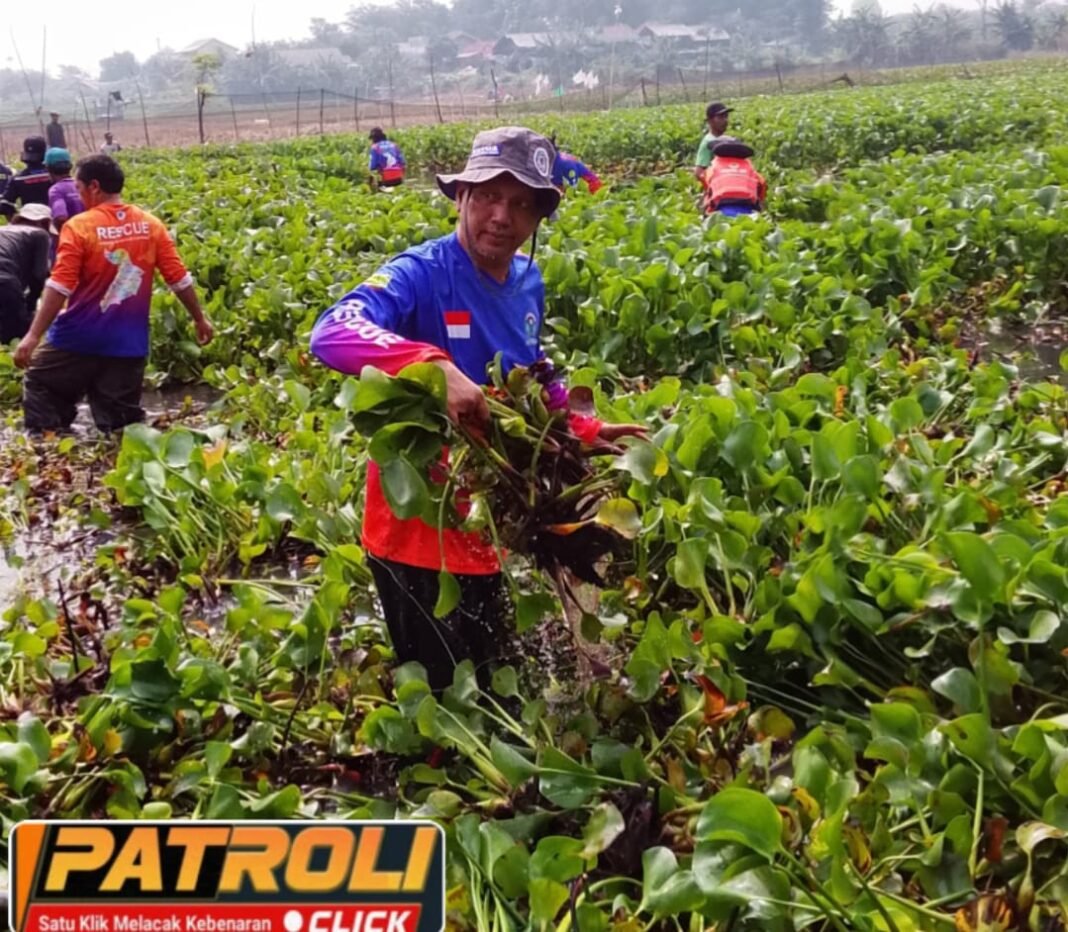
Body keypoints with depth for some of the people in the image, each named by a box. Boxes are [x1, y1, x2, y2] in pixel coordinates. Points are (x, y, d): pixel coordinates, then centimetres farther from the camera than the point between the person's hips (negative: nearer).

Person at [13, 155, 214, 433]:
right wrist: (200, 319, 16)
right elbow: (179, 279, 3)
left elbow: (59, 287, -16)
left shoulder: (79, 227, -11)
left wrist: (33, 335, -14)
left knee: (39, 385, 16)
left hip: (81, 339, -3)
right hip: (128, 342, 4)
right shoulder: (151, 225, 2)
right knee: (122, 425, 12)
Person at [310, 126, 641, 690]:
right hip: (417, 526, -7)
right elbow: (330, 333, -38)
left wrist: (585, 430, 11)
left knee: (488, 679, 26)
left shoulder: (527, 283, 3)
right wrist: (436, 366, -50)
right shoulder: (421, 274, -20)